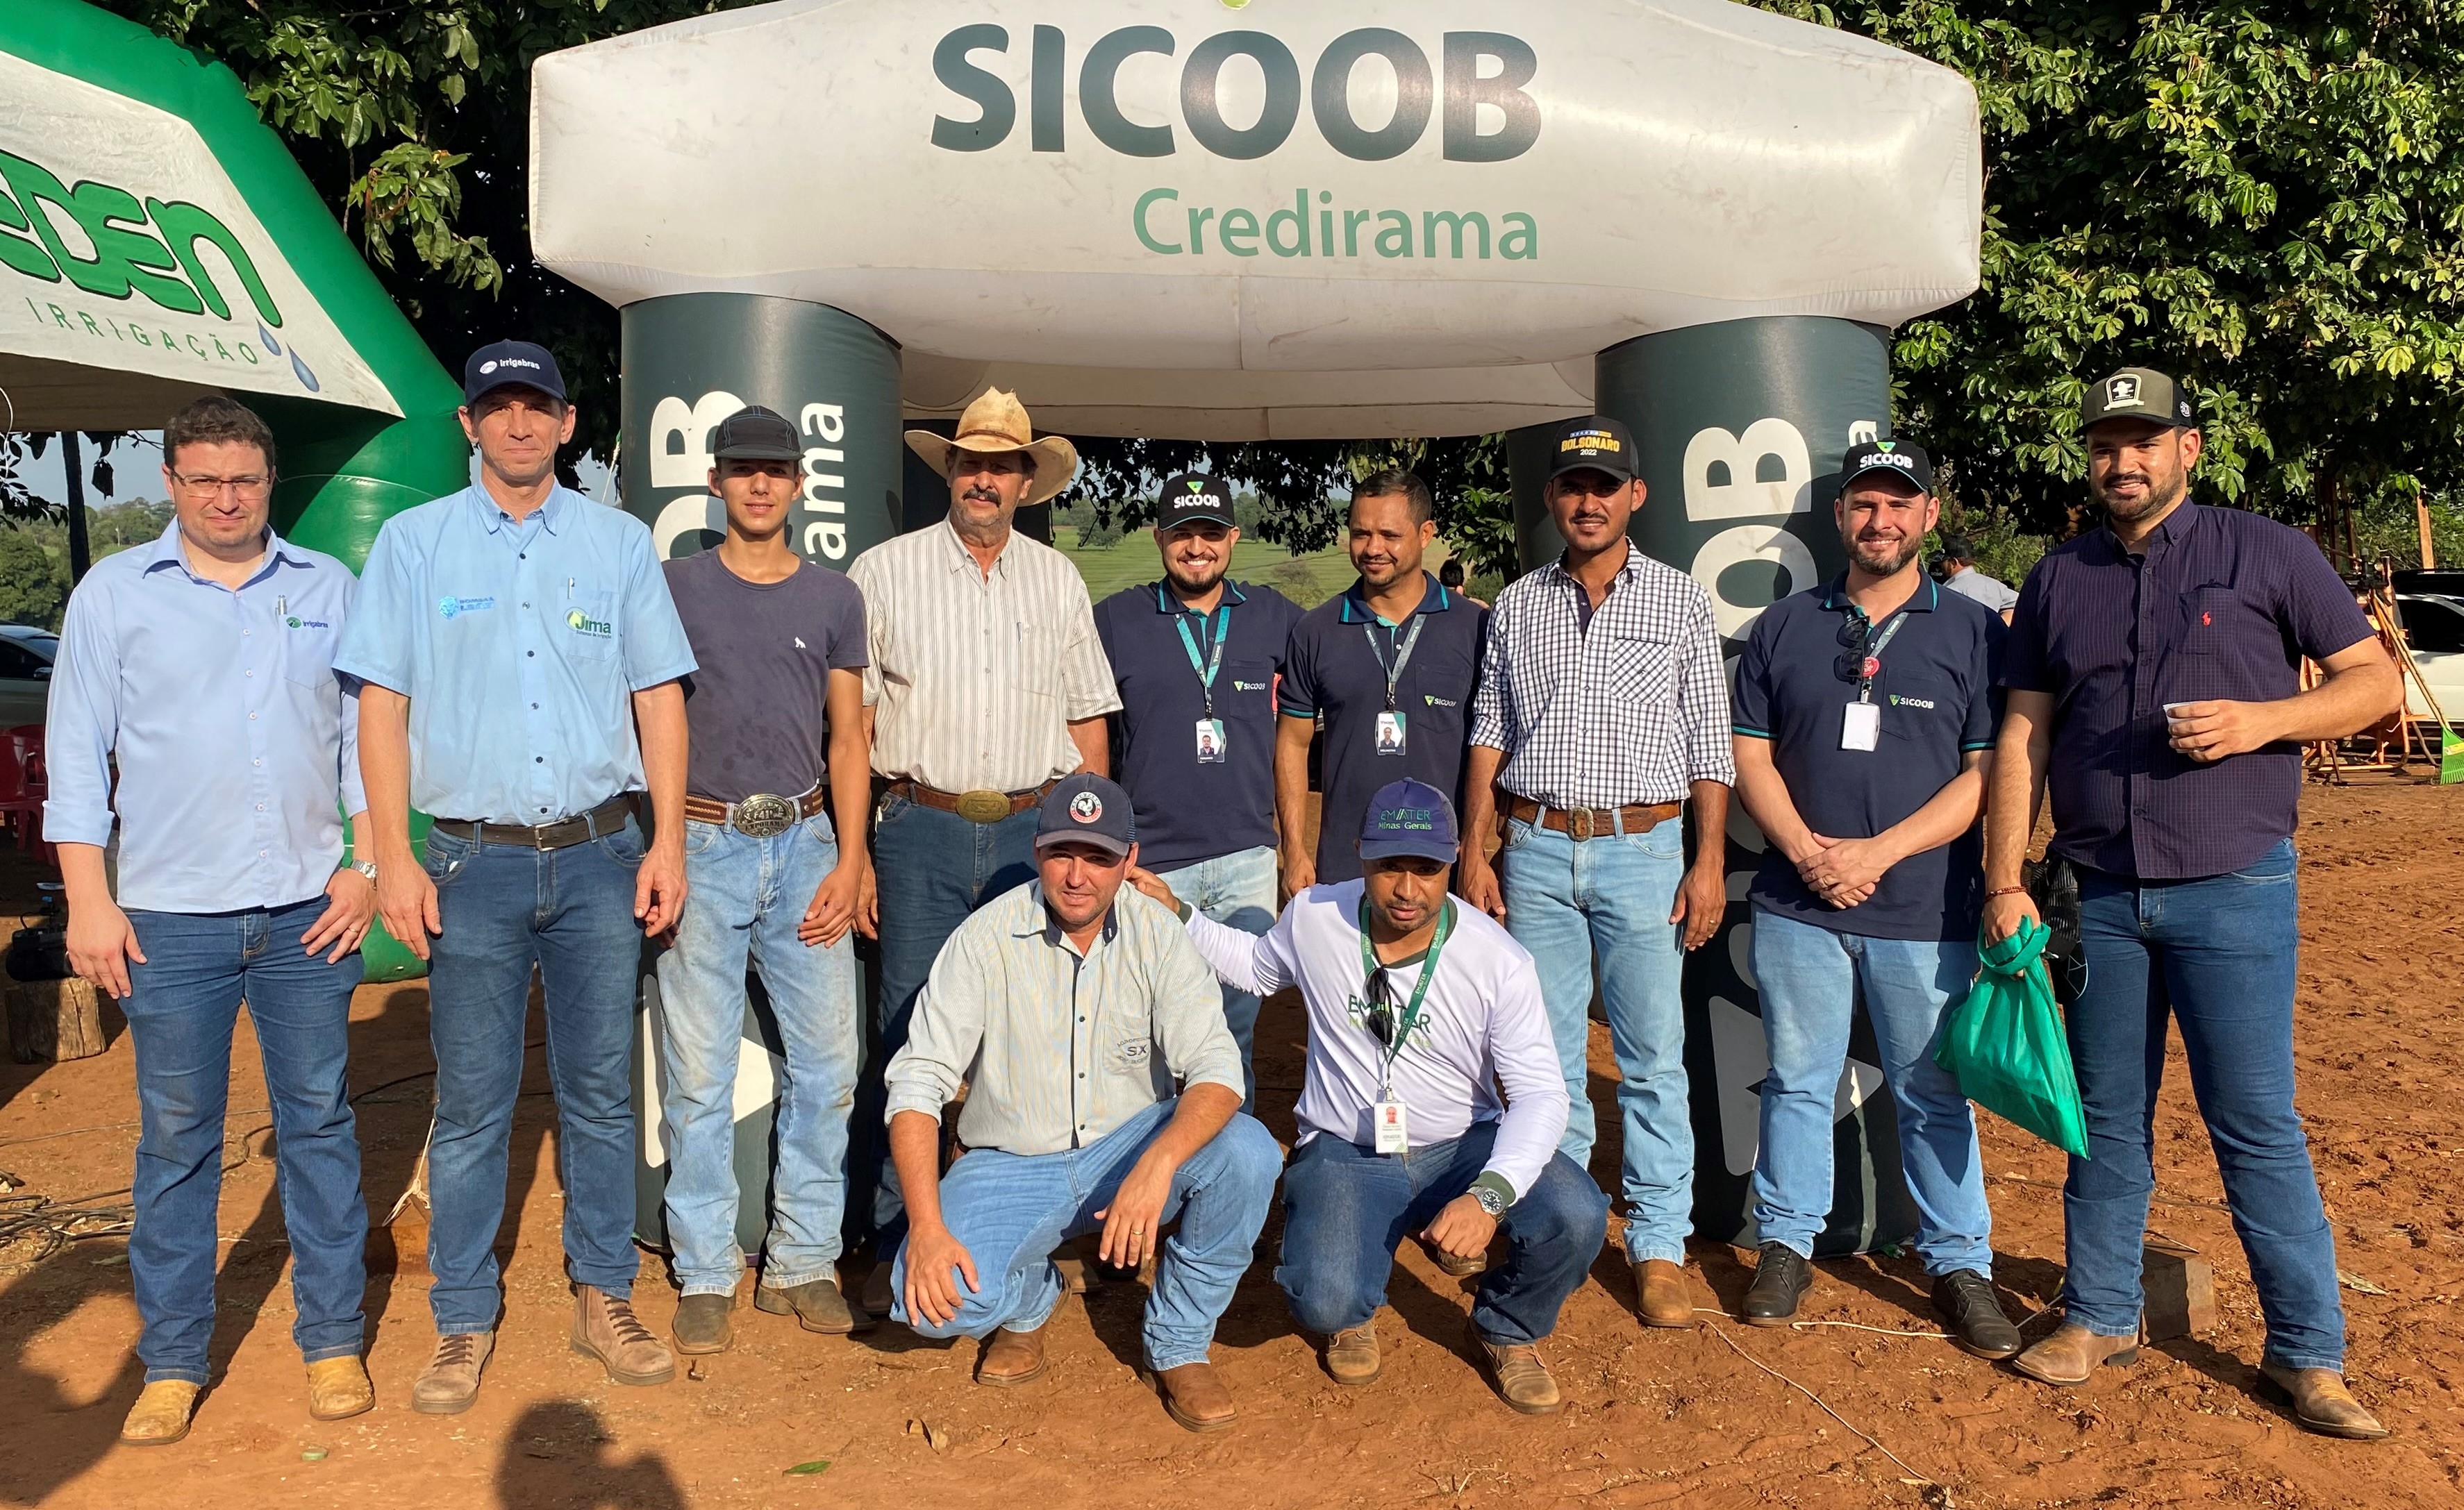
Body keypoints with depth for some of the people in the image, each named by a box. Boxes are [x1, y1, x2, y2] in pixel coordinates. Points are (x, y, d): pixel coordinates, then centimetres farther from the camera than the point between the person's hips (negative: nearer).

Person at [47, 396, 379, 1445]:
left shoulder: (329, 589, 8)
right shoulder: (113, 593, 4)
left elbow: (367, 733, 10)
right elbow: (77, 753, 4)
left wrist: (369, 865, 1)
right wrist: (88, 901, -2)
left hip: (308, 913, 1)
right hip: (171, 920, -1)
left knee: (318, 1123, 7)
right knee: (176, 1140, 6)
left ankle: (333, 1340, 18)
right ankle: (172, 1361, 19)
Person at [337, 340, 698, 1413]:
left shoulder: (619, 543, 8)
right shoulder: (414, 542, 6)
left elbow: (658, 696, 7)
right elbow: (382, 703, 3)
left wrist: (667, 842, 0)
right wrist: (393, 857, -5)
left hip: (599, 855, 1)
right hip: (474, 860, -1)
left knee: (601, 1092, 8)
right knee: (470, 1103, 4)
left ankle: (604, 1301, 22)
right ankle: (464, 1323, 18)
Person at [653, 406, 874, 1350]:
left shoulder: (834, 598, 11)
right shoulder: (677, 587, 6)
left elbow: (848, 741, 10)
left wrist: (848, 860, -1)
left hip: (806, 845, 2)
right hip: (705, 845, -2)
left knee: (828, 1061, 2)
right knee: (699, 1071, 1)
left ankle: (803, 1262, 15)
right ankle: (706, 1274, 13)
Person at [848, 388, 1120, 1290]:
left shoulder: (1058, 581, 12)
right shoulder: (883, 573, 3)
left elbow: (1087, 721, 14)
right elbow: (852, 726, 1)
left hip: (1035, 830, 2)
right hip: (922, 831, -2)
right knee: (910, 1039, 0)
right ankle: (896, 1244, 13)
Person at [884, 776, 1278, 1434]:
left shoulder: (1157, 933, -10)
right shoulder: (986, 939, -14)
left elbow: (1217, 1071, -18)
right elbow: (918, 1084, -15)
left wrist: (1157, 1165, -38)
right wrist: (925, 1228, -28)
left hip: (1127, 1146, 1)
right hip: (1011, 1165, -1)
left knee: (1248, 1152, -27)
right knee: (937, 1296, -27)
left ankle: (1178, 1348, -3)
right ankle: (1028, 1300, 12)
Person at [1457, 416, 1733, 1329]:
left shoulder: (1680, 600, 5)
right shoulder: (1517, 605, 10)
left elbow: (1710, 740, 4)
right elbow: (1488, 736, 10)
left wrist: (1709, 861, -4)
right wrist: (1475, 853, 3)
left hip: (1643, 850, -2)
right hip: (1535, 850, 2)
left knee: (1653, 1055, 1)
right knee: (1545, 1054, 8)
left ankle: (1659, 1247, 12)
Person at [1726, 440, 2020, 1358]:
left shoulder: (1973, 630, 3)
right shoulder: (1784, 627, 9)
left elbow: (1988, 773, -3)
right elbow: (1750, 754, 7)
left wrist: (1877, 852, -12)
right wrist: (1806, 851, -8)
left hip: (1927, 913, -1)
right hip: (1798, 906, 2)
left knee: (1934, 1095, 6)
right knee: (1797, 1083, 9)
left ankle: (1960, 1265, 20)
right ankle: (1786, 1246, 23)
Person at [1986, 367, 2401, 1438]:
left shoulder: (2267, 553, 1)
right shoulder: (2058, 581, 9)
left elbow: (2374, 679, 3)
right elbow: (2022, 738, 7)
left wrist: (2266, 718, -17)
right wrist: (2004, 883, 1)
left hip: (2234, 890, -3)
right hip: (2100, 895, 3)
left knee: (2258, 1124, 0)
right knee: (2106, 1119, 12)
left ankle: (2307, 1351, 14)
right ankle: (2100, 1316, 25)